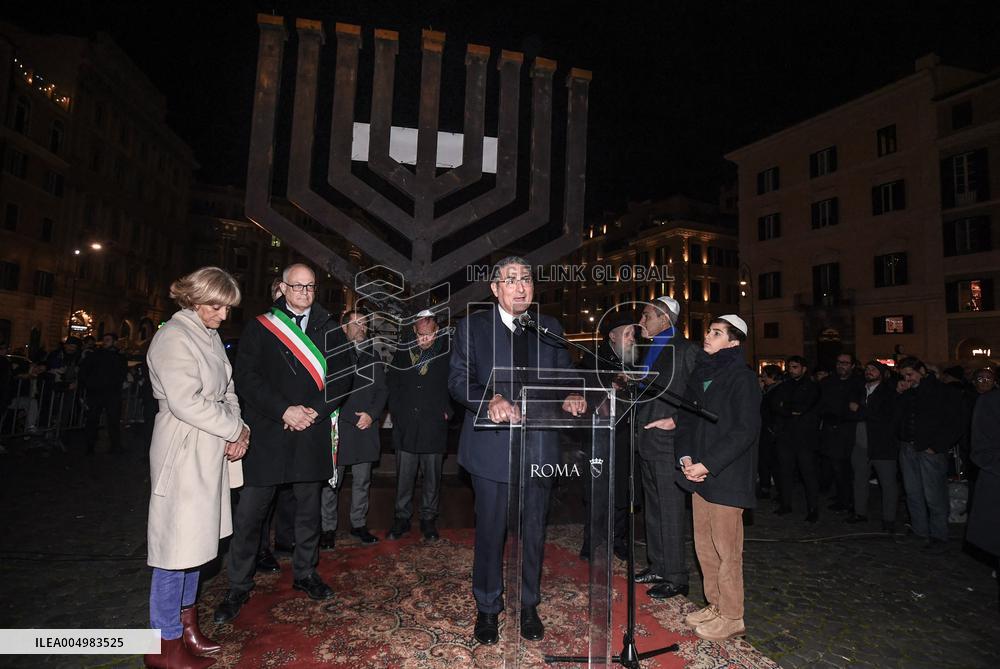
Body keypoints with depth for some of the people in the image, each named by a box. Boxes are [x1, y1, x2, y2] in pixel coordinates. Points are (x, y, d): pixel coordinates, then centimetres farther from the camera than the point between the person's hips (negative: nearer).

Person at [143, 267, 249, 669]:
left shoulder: (209, 335, 11)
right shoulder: (174, 337, -14)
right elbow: (186, 401, -22)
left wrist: (238, 430, -3)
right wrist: (236, 430, -14)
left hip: (211, 452, 9)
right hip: (184, 452, -8)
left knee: (195, 539, 17)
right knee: (178, 543, 1)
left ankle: (185, 624, 32)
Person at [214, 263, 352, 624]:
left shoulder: (329, 330, 6)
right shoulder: (259, 327, 2)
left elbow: (341, 378, 3)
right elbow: (246, 378, -6)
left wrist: (314, 410, -11)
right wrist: (284, 411, -14)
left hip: (311, 433, 2)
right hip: (266, 432, -1)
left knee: (309, 509, 14)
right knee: (249, 512, 3)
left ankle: (305, 573, 32)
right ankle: (238, 586, 22)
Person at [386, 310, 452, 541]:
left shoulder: (448, 349, -5)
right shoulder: (403, 349, 3)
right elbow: (392, 382, 12)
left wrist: (447, 411, -5)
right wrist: (395, 410, 5)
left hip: (435, 424, -2)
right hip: (405, 424, 2)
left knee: (432, 476, 9)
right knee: (404, 476, 10)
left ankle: (429, 519, 24)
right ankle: (401, 518, 25)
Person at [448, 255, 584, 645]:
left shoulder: (550, 329, 9)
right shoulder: (474, 326, 0)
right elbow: (458, 379, -9)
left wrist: (572, 396, -15)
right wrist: (490, 399, -27)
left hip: (539, 448, 3)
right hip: (492, 448, -3)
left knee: (534, 532, 15)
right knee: (490, 531, 10)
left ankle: (529, 606, 37)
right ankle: (487, 609, 33)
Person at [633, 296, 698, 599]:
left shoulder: (685, 350, -10)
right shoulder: (648, 350, 15)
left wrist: (676, 420, -18)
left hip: (668, 441, -9)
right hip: (646, 440, 9)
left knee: (670, 511, 0)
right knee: (652, 509, 17)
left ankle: (675, 577, 13)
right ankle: (657, 566, 30)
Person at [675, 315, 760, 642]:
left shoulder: (742, 378, -10)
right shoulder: (700, 374, 12)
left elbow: (746, 430, -16)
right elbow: (686, 418, 14)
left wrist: (707, 464, -17)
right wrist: (686, 456, -1)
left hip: (726, 477, -7)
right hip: (700, 475, 7)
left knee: (725, 549, 2)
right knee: (704, 545, 15)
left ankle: (731, 618, 18)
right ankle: (715, 605, 31)